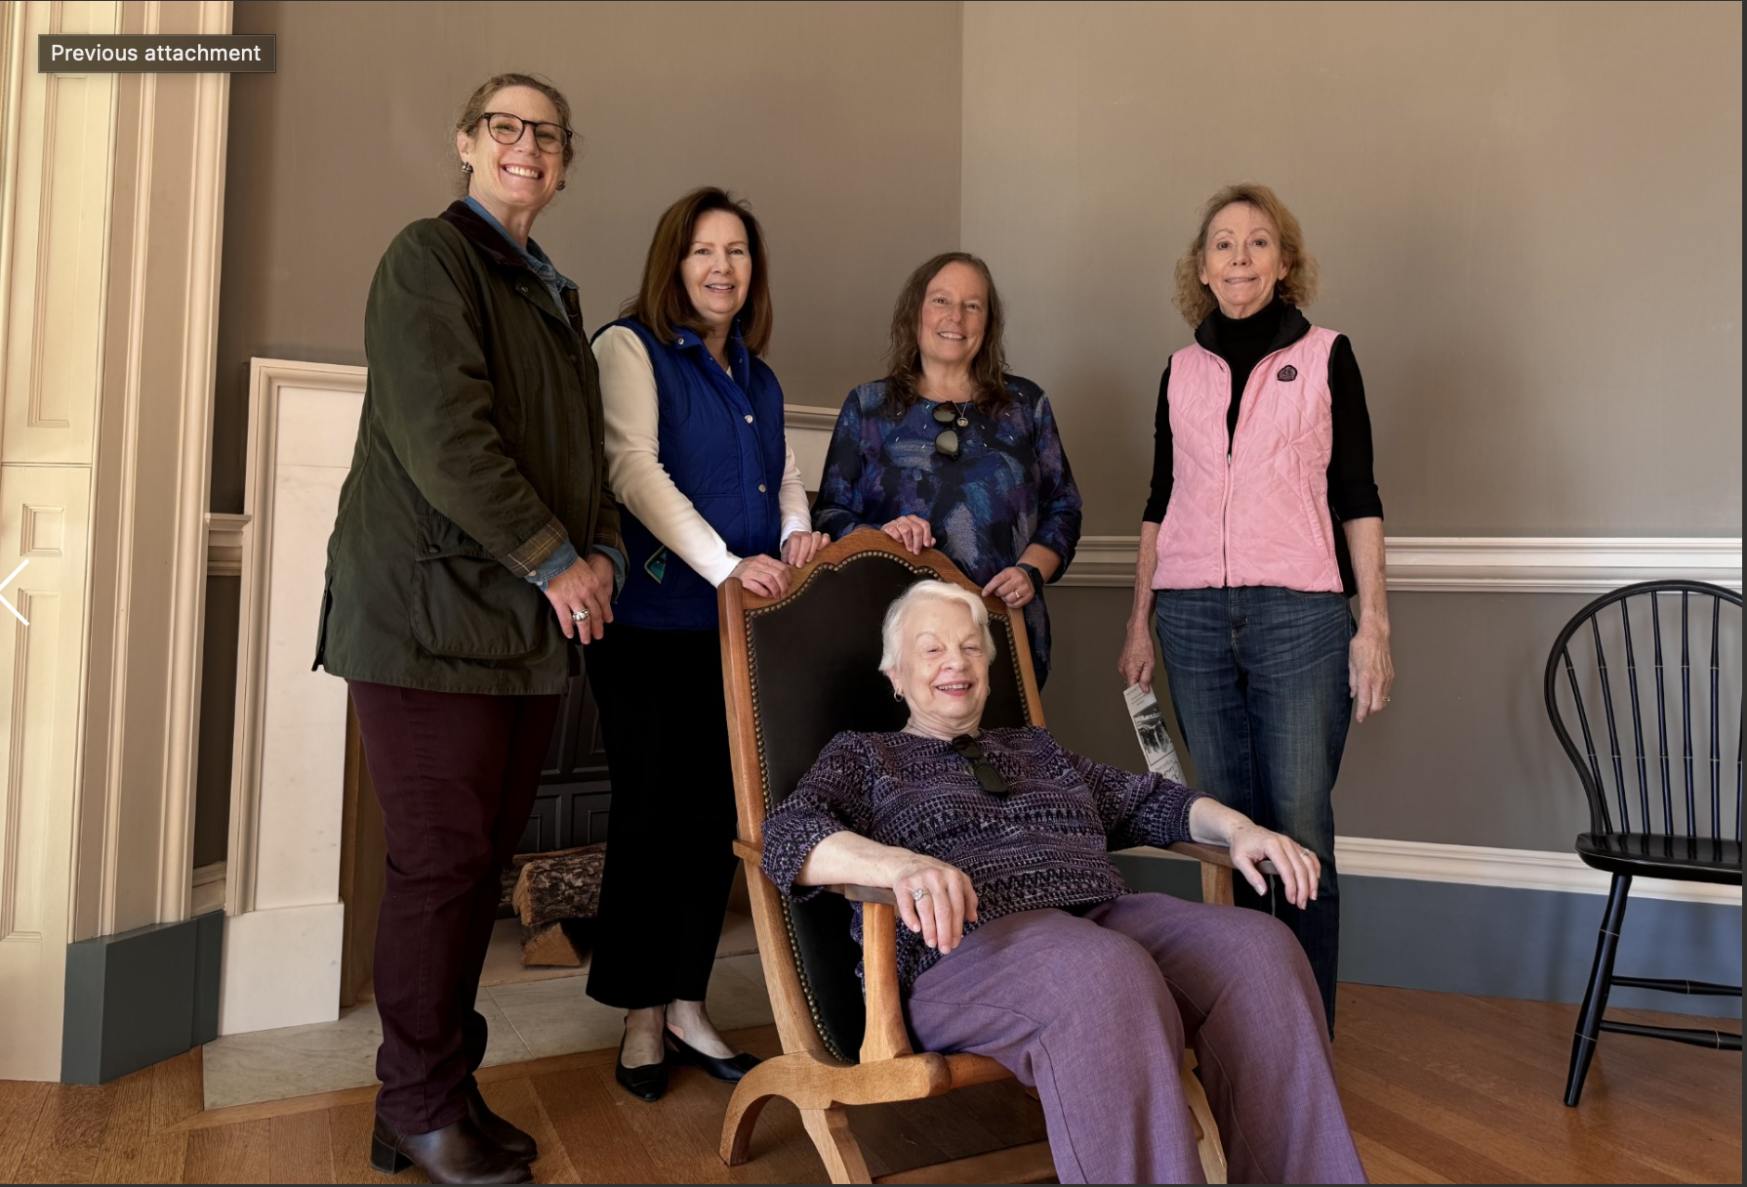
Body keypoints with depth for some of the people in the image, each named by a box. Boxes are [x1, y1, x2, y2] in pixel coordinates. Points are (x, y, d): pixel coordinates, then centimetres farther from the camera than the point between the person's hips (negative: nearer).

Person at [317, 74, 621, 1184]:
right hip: (433, 607, -7)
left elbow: (583, 446, 22)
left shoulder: (554, 293, 22)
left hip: (532, 621, 8)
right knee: (443, 860, -2)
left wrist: (602, 552, 4)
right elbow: (444, 435, -15)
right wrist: (554, 560, -12)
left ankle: (448, 1081, 24)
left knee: (487, 856, 10)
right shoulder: (431, 257, -3)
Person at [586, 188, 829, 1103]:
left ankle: (687, 1008, 23)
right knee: (653, 814, 1)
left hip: (742, 628, 6)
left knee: (716, 817, 10)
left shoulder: (759, 377, 19)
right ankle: (641, 1017, 17)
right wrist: (725, 563, -24)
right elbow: (635, 470, -14)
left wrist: (799, 533, -4)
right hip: (653, 624, -6)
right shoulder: (632, 347, -2)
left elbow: (786, 477, 20)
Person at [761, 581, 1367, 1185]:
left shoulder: (1034, 747, 31)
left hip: (1107, 918, 6)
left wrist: (1236, 827, 8)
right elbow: (789, 834, -4)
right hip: (967, 950, -5)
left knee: (1260, 947, -23)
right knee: (1106, 972, -38)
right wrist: (899, 863, -25)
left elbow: (1148, 801, 30)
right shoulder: (863, 756, 16)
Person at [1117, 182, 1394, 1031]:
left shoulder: (1325, 356, 7)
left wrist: (1374, 622, -4)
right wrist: (1139, 622, 11)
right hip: (1194, 617, 3)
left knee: (1299, 826, -4)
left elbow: (1358, 498, 3)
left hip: (1300, 612, -2)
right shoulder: (1181, 370, 14)